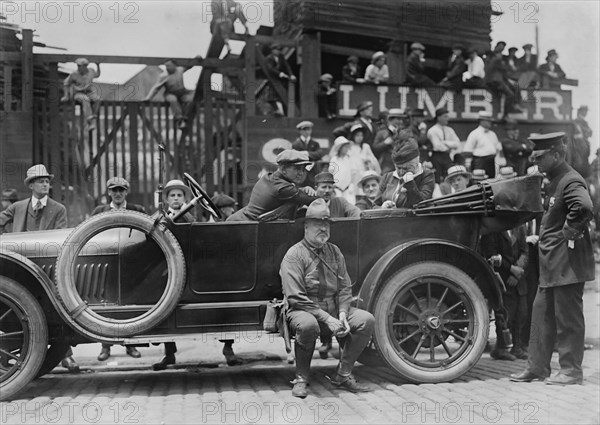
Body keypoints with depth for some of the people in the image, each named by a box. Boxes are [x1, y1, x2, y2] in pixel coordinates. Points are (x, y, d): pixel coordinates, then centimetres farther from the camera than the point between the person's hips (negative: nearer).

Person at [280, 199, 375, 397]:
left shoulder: (334, 252, 10)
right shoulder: (294, 255, -9)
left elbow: (345, 287, 9)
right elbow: (295, 298, -16)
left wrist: (342, 313, -11)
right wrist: (327, 319, -23)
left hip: (334, 309, 6)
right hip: (303, 310, -6)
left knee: (367, 320, -17)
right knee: (308, 325, -40)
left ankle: (342, 375, -4)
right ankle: (301, 378, -15)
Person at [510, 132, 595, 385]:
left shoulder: (571, 181, -16)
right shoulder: (554, 181, 15)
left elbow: (584, 207, -35)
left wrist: (570, 231, -23)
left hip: (567, 263, -10)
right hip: (551, 263, 10)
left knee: (568, 318, -1)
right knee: (542, 314, 14)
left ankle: (571, 371, 10)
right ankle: (537, 367, 22)